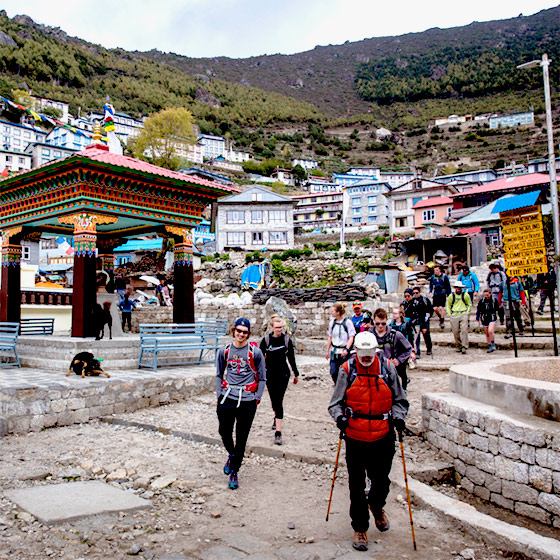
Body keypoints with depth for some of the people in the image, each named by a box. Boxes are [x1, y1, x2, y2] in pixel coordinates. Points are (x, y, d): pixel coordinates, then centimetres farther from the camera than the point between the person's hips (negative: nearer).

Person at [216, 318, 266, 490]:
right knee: (224, 432, 6)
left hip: (247, 400, -2)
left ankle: (234, 472, 18)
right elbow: (219, 374, 16)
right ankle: (232, 455, 38)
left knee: (241, 438, 3)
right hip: (227, 398, 2)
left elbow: (262, 378, 5)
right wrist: (219, 394, 7)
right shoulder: (224, 350, 5)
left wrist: (257, 398, -2)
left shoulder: (255, 352, -2)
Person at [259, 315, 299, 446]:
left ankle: (278, 432, -10)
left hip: (283, 374, -1)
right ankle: (276, 417, 46)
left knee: (279, 401, -8)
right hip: (270, 374, 2)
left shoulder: (287, 340, -1)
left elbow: (291, 358, 8)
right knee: (274, 399, 15)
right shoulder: (266, 340, -3)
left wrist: (296, 374, 15)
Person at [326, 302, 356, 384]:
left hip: (345, 352, -4)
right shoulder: (332, 322, 7)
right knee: (333, 372, -2)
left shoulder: (347, 322, -7)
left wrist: (346, 349, -20)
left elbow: (351, 337, -9)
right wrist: (327, 350, 15)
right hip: (334, 351, 4)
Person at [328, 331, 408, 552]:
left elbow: (399, 399, 8)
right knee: (356, 485, 8)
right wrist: (339, 417, -17)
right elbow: (336, 401, 1)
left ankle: (376, 505, 46)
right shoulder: (347, 370, -4)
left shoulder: (387, 367, -2)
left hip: (383, 436, 1)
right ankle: (360, 528, 27)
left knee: (381, 480, 12)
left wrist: (398, 417, -10)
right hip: (355, 436, 0)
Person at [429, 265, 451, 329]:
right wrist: (430, 292, -1)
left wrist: (448, 294, 2)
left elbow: (448, 286, 3)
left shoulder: (445, 277, -4)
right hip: (435, 294, 3)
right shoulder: (433, 277, 5)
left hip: (442, 294, -3)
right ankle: (440, 318, 25)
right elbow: (431, 286, 15)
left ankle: (442, 321, 8)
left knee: (441, 307, -9)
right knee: (435, 308, -3)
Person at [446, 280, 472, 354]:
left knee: (464, 330, -11)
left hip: (463, 315, -1)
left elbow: (469, 305, 17)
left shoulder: (465, 295, 6)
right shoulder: (451, 296, 7)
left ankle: (464, 347, -11)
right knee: (456, 332, 2)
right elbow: (447, 306, 17)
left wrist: (467, 313, 5)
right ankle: (458, 346, 15)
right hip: (454, 315, 1)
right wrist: (450, 314, 6)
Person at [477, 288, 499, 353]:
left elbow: (497, 309, 9)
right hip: (484, 319, 3)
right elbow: (478, 309, 9)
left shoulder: (494, 300, -4)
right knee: (487, 334, 9)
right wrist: (477, 317, 11)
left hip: (492, 318, -3)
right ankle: (490, 346, 21)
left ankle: (493, 344, -4)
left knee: (490, 331, -22)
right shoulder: (481, 300, -2)